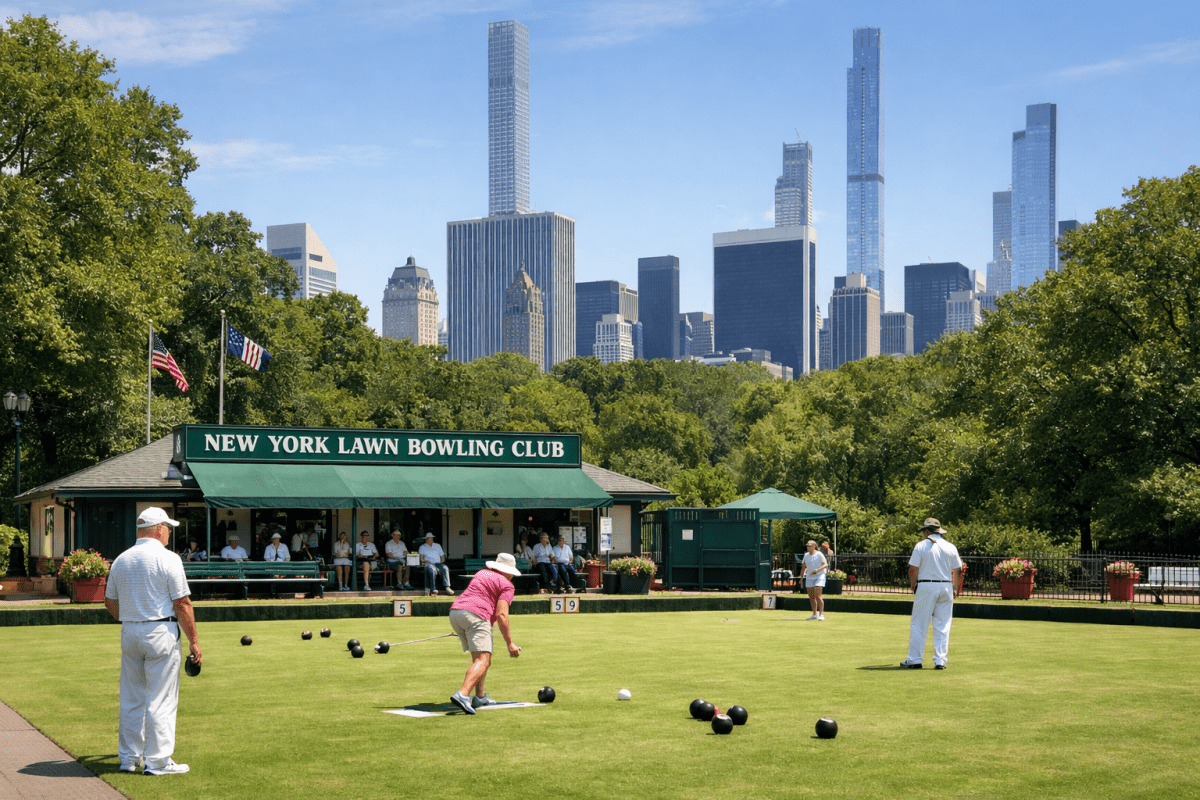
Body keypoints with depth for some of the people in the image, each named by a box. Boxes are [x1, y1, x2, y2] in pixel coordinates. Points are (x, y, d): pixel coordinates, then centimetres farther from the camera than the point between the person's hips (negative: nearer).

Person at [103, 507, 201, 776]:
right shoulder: (168, 559, -11)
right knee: (161, 700, -1)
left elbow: (110, 602, 16)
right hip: (161, 632, -6)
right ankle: (157, 761, 0)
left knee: (131, 699, 13)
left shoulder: (121, 560, 8)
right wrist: (193, 640, -5)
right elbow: (182, 604, -12)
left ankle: (129, 758, 19)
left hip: (129, 633, 6)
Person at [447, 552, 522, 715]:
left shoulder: (481, 573, 28)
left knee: (480, 657, 22)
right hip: (476, 615, -8)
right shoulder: (507, 585, 6)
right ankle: (462, 695, -37)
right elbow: (501, 615, -5)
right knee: (483, 660, -16)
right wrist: (509, 643, -5)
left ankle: (480, 697, 22)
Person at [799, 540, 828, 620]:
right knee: (811, 597, 6)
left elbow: (825, 564, -15)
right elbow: (804, 566, 21)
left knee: (817, 596, -17)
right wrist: (801, 576, 15)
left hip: (819, 577, -6)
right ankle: (815, 614, 15)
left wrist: (817, 570, -29)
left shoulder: (819, 554, -6)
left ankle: (821, 614, -15)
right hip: (809, 578, 6)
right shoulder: (806, 555, 11)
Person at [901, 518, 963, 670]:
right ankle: (940, 660, 3)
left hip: (925, 587, -3)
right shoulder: (950, 547, 6)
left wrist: (912, 586, 6)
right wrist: (955, 588, 16)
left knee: (918, 625, 2)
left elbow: (913, 569, -7)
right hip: (946, 587, 3)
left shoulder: (921, 546, -3)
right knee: (943, 627, 7)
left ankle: (914, 660, 0)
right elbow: (957, 570, 7)